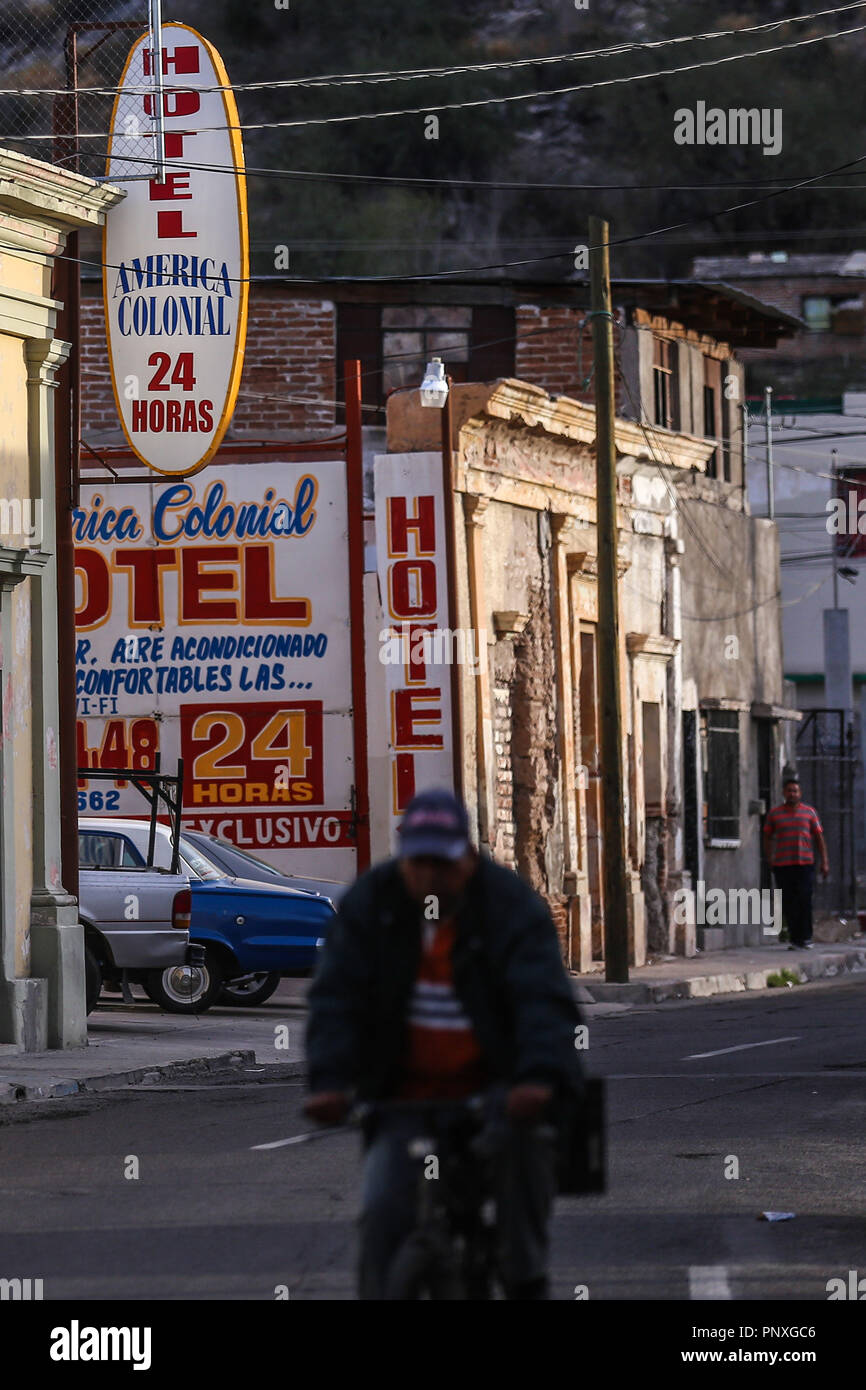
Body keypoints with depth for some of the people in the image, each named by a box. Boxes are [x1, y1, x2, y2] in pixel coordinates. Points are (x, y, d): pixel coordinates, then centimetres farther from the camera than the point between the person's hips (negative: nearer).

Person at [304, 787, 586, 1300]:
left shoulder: (513, 906, -10)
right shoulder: (368, 906, -2)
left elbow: (544, 998, -22)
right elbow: (337, 998, -9)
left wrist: (540, 1075, -41)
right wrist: (330, 1080, -26)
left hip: (495, 1085, -2)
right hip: (407, 1093, 2)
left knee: (526, 1136, -32)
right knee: (384, 1210, -16)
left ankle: (526, 1280, -14)